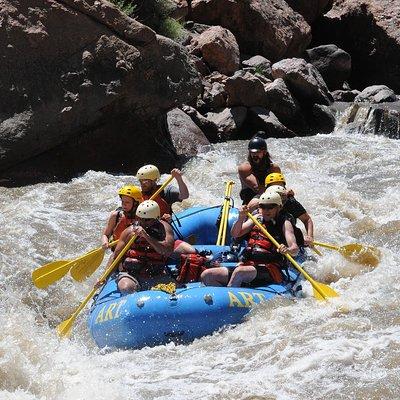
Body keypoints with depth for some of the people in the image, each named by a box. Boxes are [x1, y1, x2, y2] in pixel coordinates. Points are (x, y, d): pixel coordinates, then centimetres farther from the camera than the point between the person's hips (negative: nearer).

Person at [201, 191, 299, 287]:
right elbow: (235, 234, 9)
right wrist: (241, 218, -11)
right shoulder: (257, 218, 17)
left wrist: (288, 250, -35)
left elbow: (295, 249, -11)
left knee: (239, 272, -38)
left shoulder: (284, 223, 3)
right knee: (206, 275, -9)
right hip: (246, 265, 6)